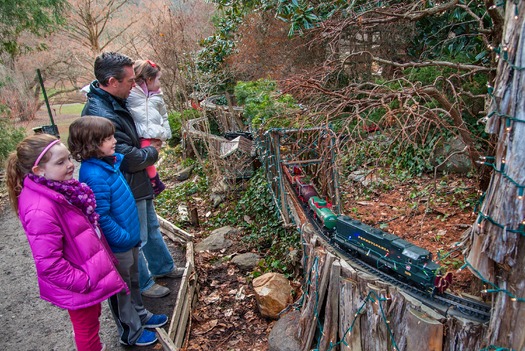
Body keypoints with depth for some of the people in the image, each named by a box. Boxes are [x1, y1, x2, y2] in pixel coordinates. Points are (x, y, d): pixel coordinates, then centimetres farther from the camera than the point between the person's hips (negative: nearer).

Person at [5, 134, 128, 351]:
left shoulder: (59, 188, -4)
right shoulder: (41, 211, -32)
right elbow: (49, 264, -29)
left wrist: (106, 258, 11)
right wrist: (85, 283, -20)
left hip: (89, 274, 9)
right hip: (78, 287, -8)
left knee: (93, 318, 30)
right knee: (87, 327, 16)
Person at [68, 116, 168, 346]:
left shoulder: (109, 162, -2)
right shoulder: (94, 175, -29)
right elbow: (101, 217, -27)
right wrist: (124, 237, -18)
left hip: (128, 238, 8)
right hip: (116, 246, -8)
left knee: (133, 282, 27)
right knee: (121, 289, 13)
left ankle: (139, 315, 48)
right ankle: (130, 332, 33)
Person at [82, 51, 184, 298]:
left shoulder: (113, 101, 1)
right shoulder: (101, 116, -31)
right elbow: (129, 159, -27)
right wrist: (153, 151, -8)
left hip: (138, 184, 10)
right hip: (127, 190, -10)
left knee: (151, 228, 25)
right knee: (137, 240, 9)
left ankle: (162, 267, 45)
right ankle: (143, 285, 30)